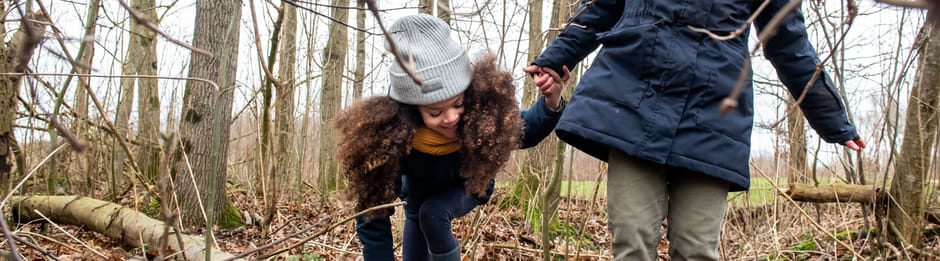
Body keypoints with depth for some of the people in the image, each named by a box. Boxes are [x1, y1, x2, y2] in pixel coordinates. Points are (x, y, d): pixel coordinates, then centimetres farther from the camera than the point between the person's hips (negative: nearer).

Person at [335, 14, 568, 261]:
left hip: (467, 187, -1)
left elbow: (525, 131, -16)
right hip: (418, 195, 1)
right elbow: (372, 221, -33)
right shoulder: (387, 139, -40)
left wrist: (551, 104, -36)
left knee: (433, 212, -30)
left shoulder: (483, 112, -37)